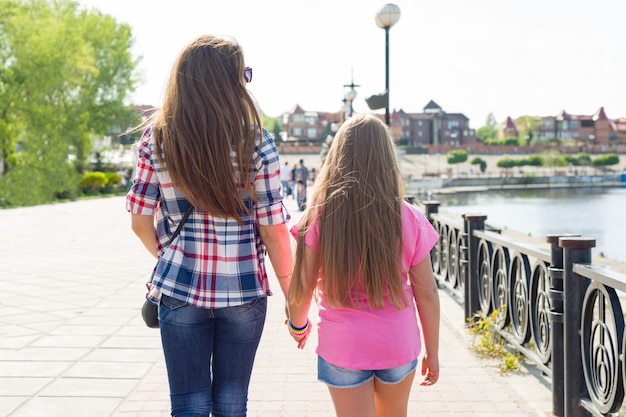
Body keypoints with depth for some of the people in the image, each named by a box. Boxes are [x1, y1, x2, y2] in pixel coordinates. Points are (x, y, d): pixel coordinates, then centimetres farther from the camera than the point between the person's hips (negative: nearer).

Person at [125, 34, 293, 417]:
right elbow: (274, 231, -9)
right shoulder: (256, 144, -10)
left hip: (179, 290, 1)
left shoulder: (156, 139, -4)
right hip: (243, 292, -1)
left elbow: (140, 220, 0)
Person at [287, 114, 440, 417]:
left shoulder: (319, 217, -13)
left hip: (342, 347, -2)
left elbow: (302, 288, -7)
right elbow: (426, 293, -4)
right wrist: (432, 351, 8)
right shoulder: (409, 219, -10)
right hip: (398, 345, 2)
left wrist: (298, 325, 14)